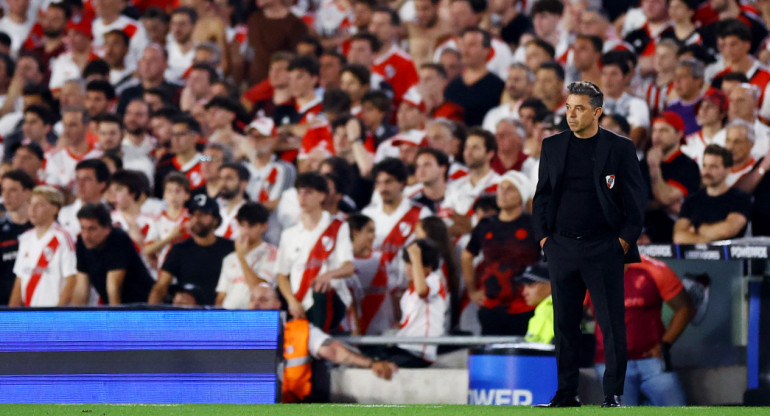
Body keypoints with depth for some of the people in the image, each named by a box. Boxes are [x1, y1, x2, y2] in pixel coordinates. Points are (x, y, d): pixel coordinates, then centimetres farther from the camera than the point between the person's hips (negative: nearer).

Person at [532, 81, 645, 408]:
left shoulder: (620, 148, 0)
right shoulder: (552, 147, 10)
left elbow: (635, 198, 1)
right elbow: (542, 195, 14)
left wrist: (625, 238, -6)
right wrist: (542, 235, 4)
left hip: (604, 248, -3)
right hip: (562, 247, 3)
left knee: (611, 323, -4)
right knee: (565, 323, 5)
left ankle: (614, 394, 1)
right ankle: (566, 393, 11)